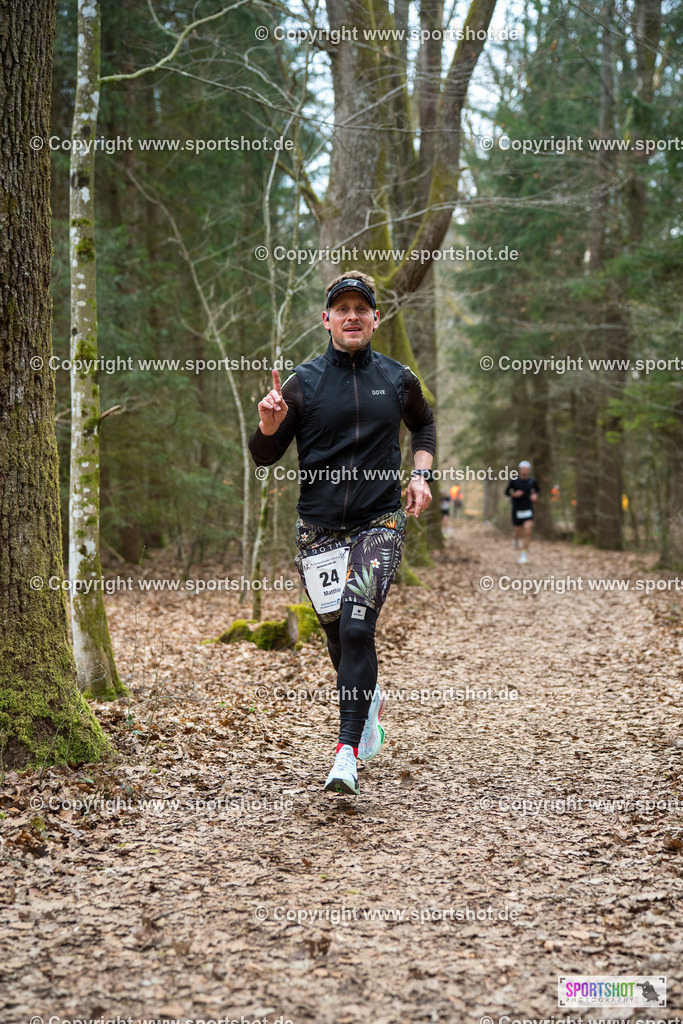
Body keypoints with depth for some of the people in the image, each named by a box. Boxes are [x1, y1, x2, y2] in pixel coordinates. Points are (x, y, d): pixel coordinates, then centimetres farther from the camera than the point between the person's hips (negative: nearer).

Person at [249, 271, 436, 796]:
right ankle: (369, 699, 43)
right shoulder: (303, 382, -1)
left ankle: (348, 751, -15)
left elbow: (425, 425, 25)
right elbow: (264, 457, 2)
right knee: (337, 633, 11)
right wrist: (268, 427, -20)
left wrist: (421, 474, 10)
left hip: (380, 522, -1)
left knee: (357, 625, -18)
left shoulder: (398, 379, 4)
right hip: (318, 528, 1)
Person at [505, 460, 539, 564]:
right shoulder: (514, 481, -5)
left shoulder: (532, 481, -1)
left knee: (527, 531, -16)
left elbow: (538, 489, 18)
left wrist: (535, 495, -3)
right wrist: (513, 494, -15)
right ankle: (517, 539, 45)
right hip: (517, 511, 0)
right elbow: (507, 491, 5)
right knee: (518, 532, 6)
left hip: (528, 510, 0)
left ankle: (524, 554, -9)